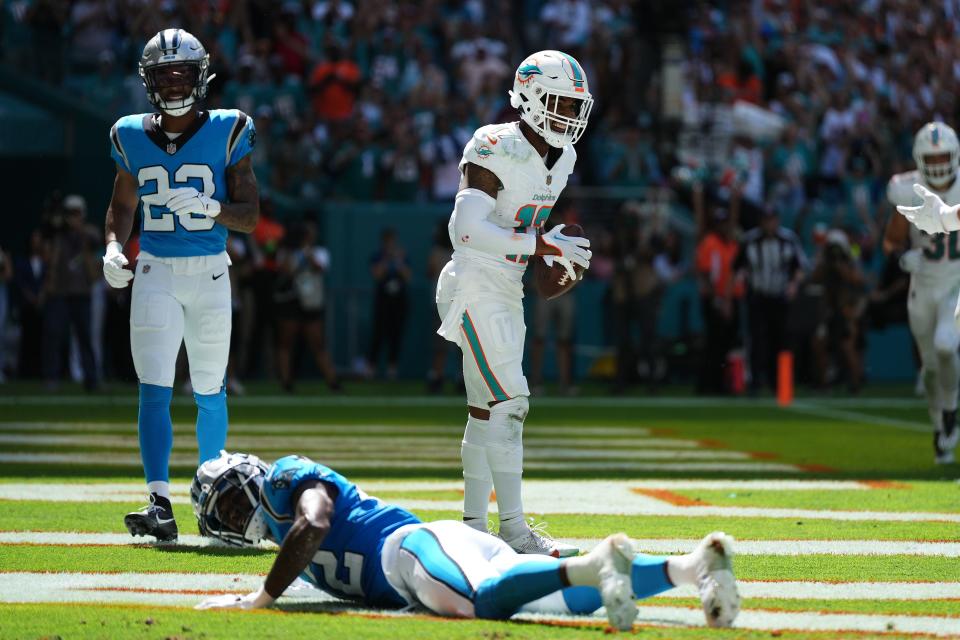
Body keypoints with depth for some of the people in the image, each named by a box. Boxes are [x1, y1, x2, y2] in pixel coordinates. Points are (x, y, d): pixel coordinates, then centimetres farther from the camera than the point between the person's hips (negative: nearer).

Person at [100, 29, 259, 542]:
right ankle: (160, 505, -19)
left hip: (209, 273, -1)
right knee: (154, 390, -12)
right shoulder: (133, 137, 4)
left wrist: (209, 207, -23)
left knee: (209, 392, 9)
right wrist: (113, 248, -1)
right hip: (154, 271, 1)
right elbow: (122, 205, 18)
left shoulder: (226, 133, -3)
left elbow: (251, 216, -4)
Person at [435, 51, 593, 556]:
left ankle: (472, 527, 16)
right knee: (508, 404, -11)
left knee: (487, 412, 11)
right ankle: (513, 529, -7)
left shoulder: (560, 158, 10)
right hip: (475, 288, -9)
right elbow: (466, 230, -25)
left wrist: (558, 258, 4)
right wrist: (541, 245, -25)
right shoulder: (496, 150, -18)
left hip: (507, 291, 9)